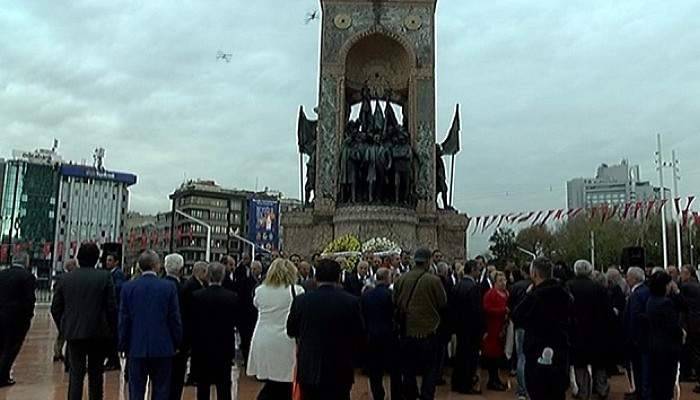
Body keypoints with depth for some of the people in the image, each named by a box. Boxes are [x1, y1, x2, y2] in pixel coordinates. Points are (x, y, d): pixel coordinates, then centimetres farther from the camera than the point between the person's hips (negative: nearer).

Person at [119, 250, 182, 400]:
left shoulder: (128, 287, -3)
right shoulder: (169, 287, -7)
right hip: (163, 348, -1)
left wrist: (123, 345, 11)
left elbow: (124, 320, 1)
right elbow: (175, 319, -4)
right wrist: (176, 343, 7)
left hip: (136, 348, 1)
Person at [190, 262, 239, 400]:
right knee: (223, 385, 7)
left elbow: (193, 322, -4)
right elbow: (235, 321, -1)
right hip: (224, 347, 0)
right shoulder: (232, 297, -9)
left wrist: (193, 344, 9)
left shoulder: (197, 296, -10)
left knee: (203, 385, 13)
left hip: (202, 347, 0)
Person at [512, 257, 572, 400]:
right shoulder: (564, 294, 5)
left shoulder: (535, 295, -18)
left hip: (538, 353, -6)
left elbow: (516, 317, -8)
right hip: (560, 352, 7)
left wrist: (527, 295, -3)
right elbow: (569, 320, 16)